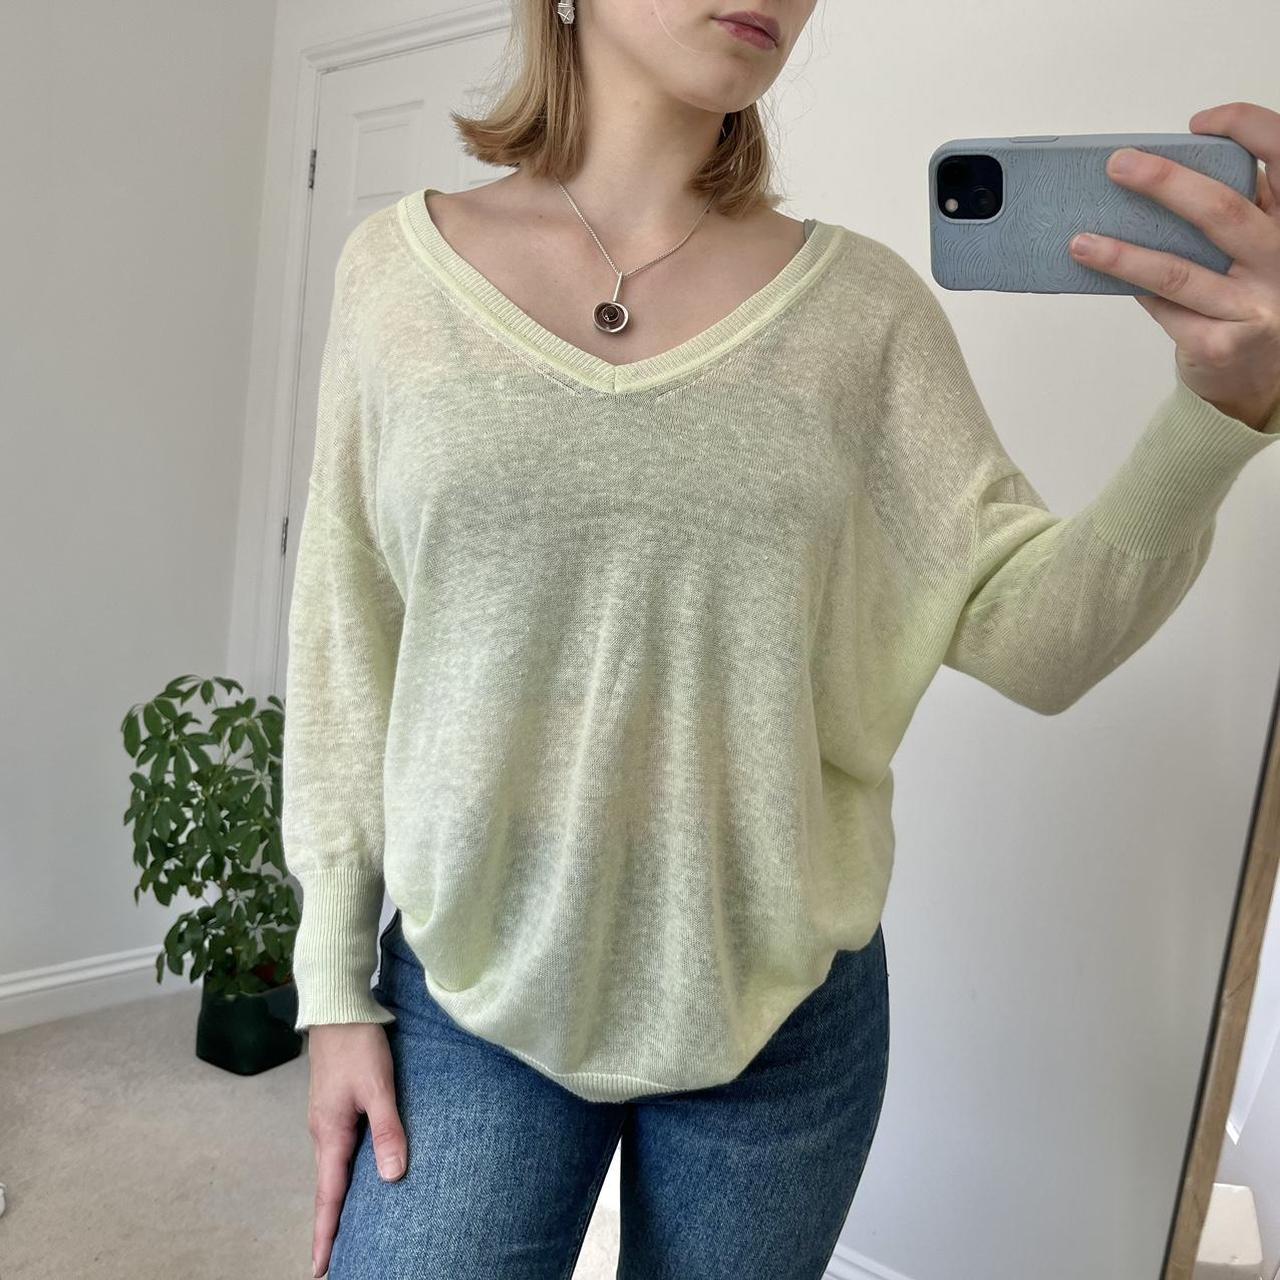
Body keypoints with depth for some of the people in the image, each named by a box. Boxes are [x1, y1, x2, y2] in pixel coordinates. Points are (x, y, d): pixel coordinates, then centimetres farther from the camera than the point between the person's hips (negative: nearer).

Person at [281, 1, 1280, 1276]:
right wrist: (337, 984, 1)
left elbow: (1032, 634, -6)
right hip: (473, 988, 0)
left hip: (781, 1006, 1)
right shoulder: (397, 264, -2)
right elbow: (345, 643, 0)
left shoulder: (862, 302, -2)